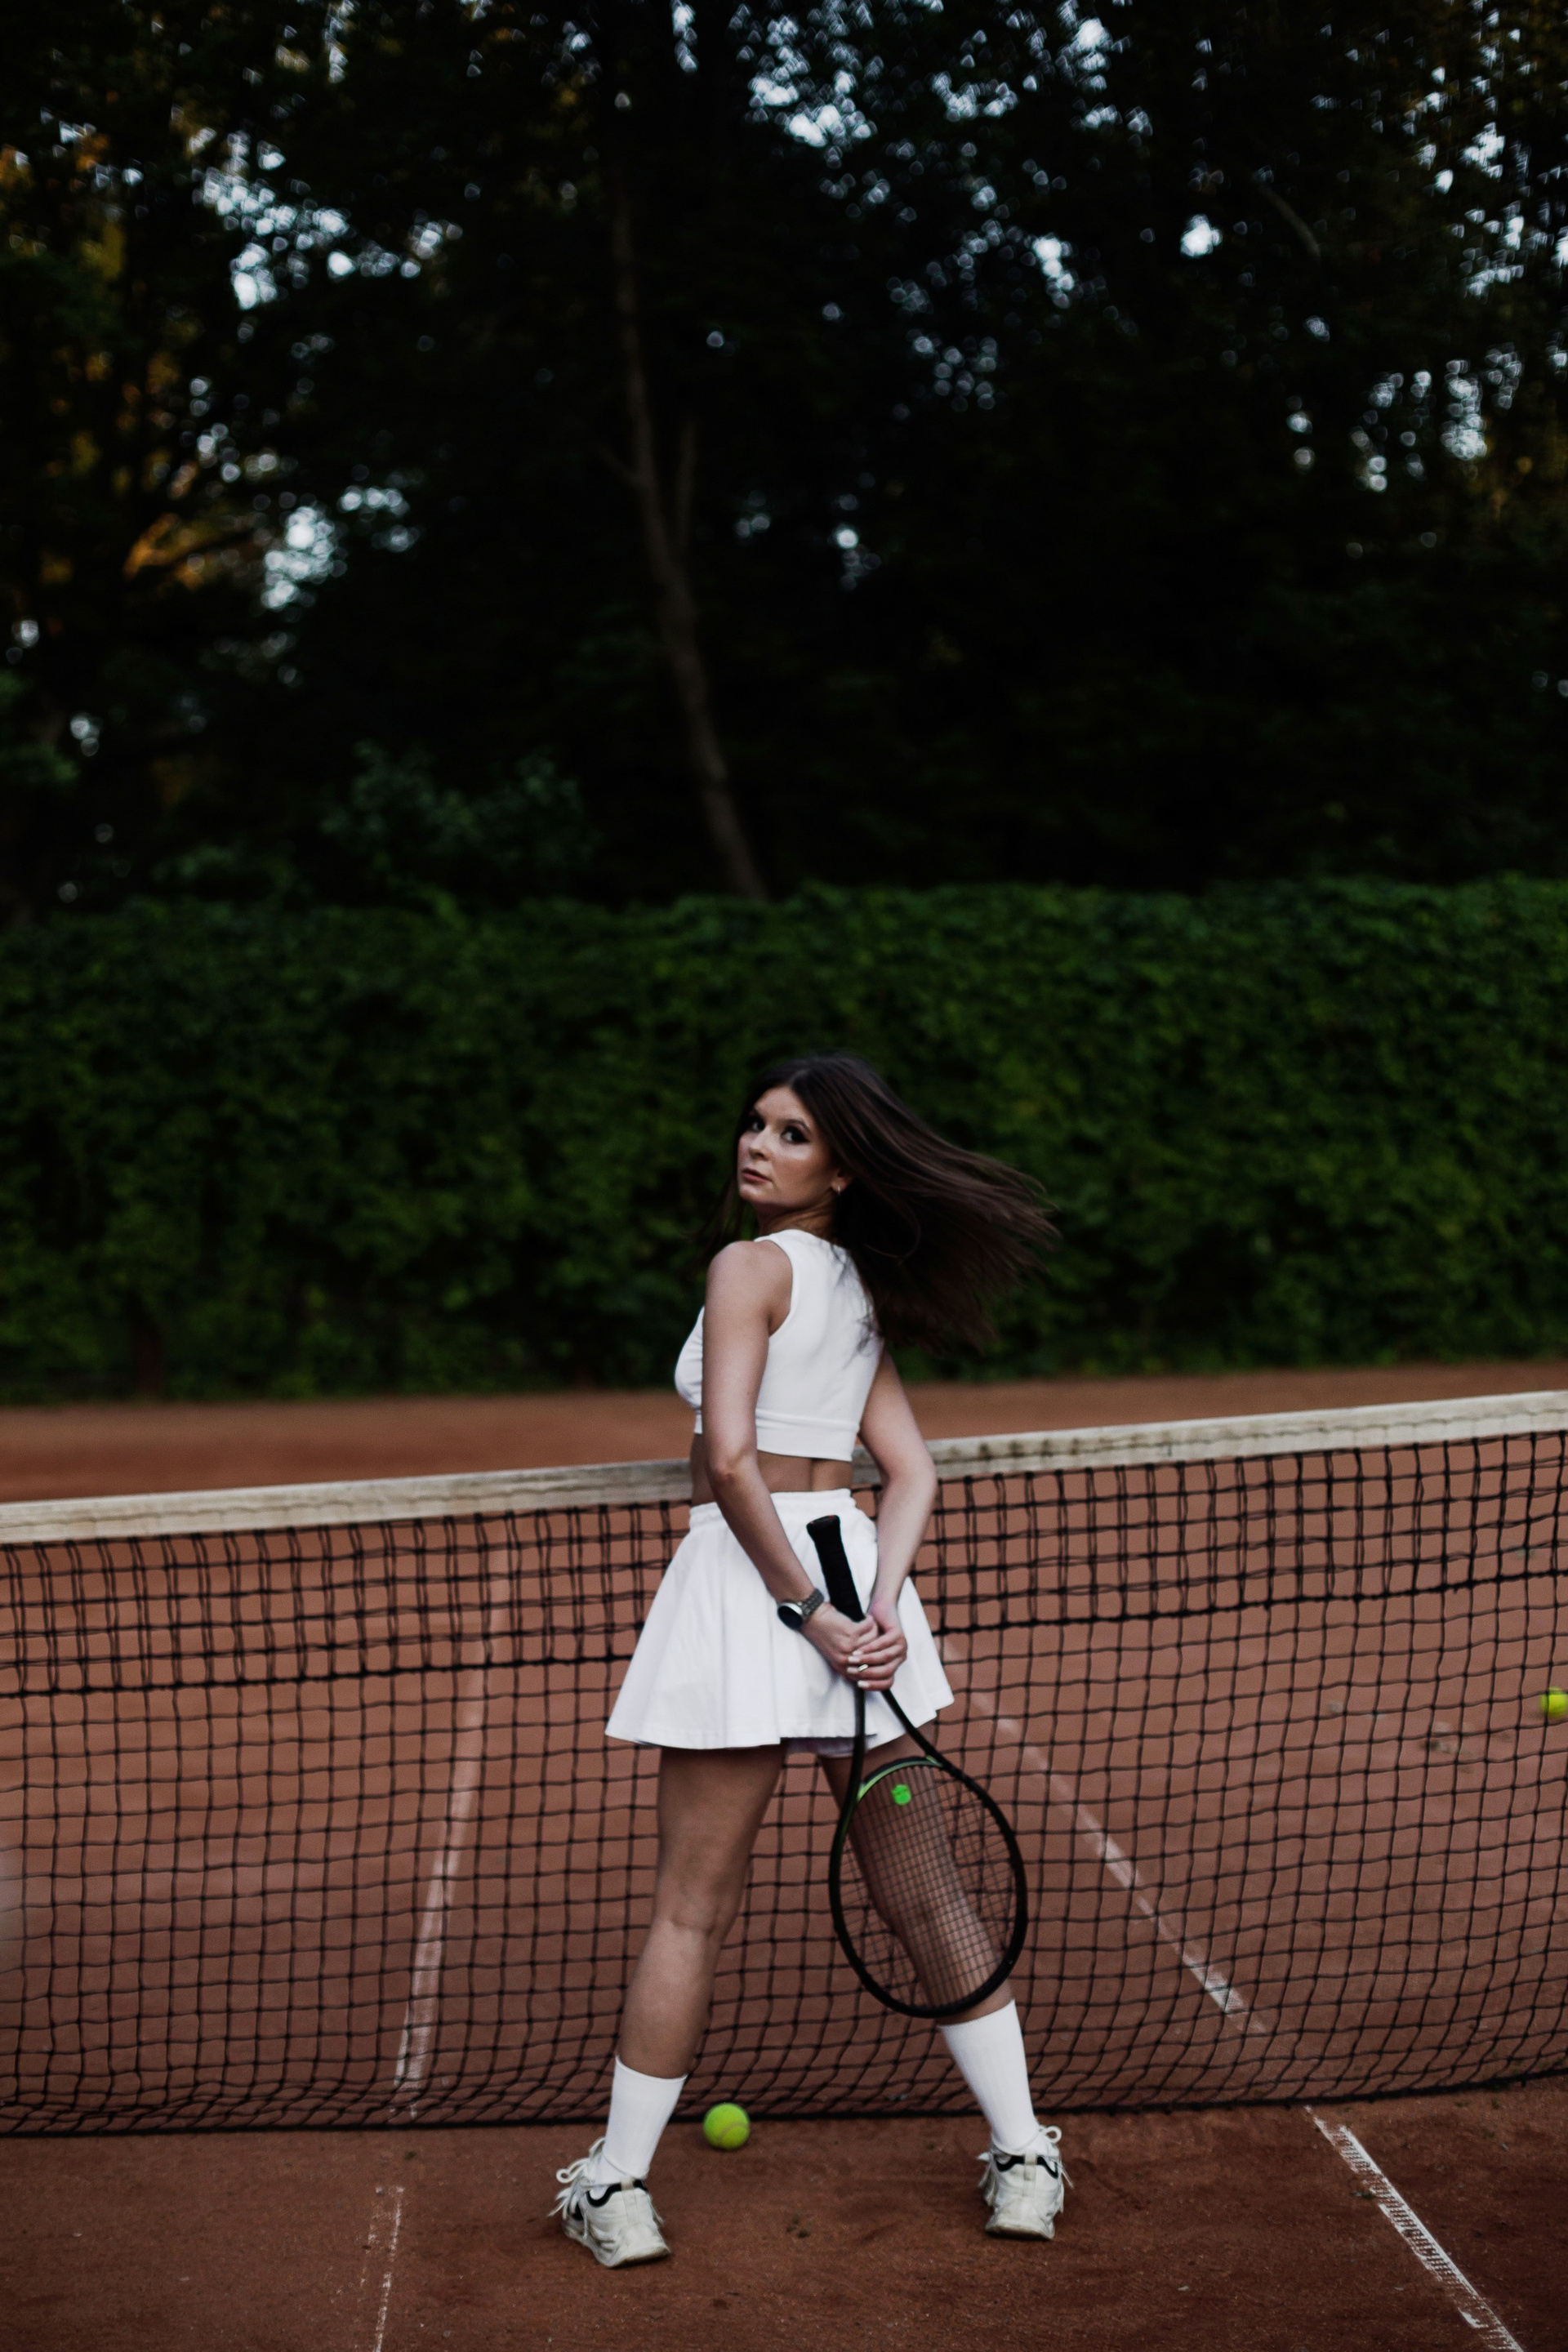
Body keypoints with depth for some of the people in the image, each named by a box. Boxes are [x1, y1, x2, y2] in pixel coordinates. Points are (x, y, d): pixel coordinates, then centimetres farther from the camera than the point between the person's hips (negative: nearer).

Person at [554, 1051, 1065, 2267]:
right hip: (851, 1570, 6)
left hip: (751, 1570, -6)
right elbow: (911, 1472, 9)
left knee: (691, 1910, 2)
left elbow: (731, 1457, -18)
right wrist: (875, 1609, -4)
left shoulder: (751, 1266, -6)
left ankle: (617, 2190, 12)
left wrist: (806, 1609, -14)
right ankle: (1024, 2162, 18)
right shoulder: (858, 1291, 16)